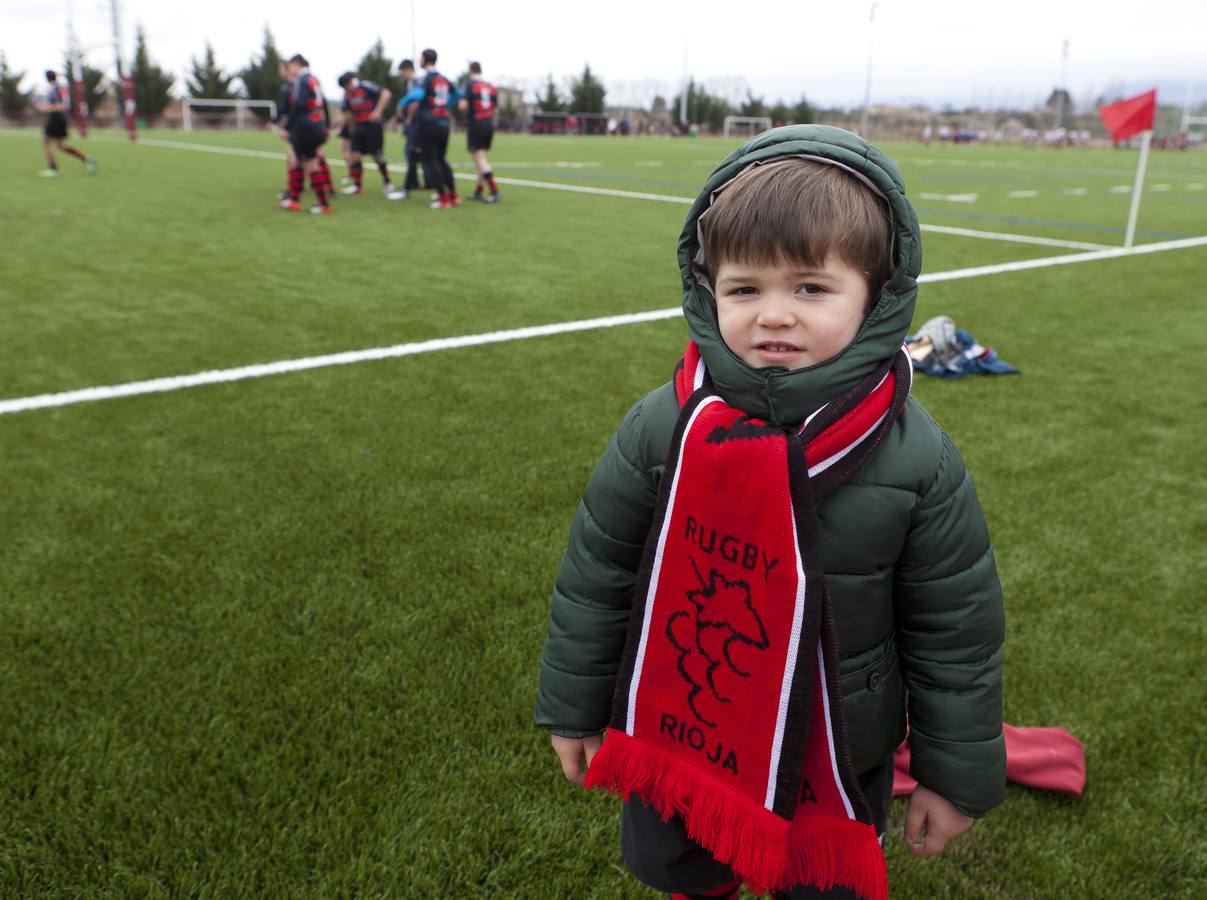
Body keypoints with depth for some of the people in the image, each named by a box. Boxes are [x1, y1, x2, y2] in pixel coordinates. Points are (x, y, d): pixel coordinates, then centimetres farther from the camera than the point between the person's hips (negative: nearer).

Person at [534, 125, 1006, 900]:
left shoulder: (916, 459, -19)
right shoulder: (661, 429, -18)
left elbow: (956, 628, -7)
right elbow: (596, 576, -5)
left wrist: (958, 774, 2)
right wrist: (574, 710, 4)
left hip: (835, 763, -1)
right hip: (674, 741, 2)